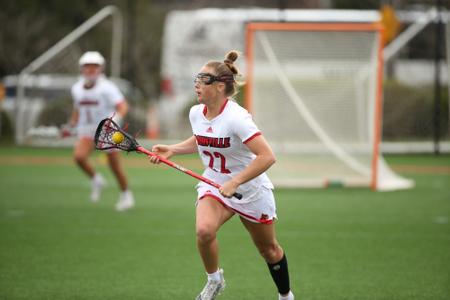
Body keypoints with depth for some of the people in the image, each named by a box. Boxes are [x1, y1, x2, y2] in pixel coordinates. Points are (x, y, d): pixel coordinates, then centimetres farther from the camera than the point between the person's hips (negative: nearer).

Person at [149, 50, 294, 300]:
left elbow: (267, 157, -32)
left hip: (251, 191, -4)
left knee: (269, 250, 13)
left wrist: (234, 183, -32)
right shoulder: (196, 113, -6)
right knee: (204, 230, -27)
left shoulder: (236, 118, -27)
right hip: (213, 186, 4)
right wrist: (171, 150, 3)